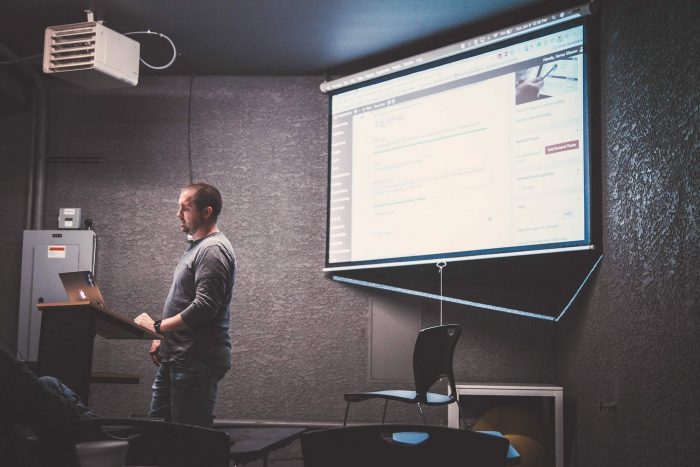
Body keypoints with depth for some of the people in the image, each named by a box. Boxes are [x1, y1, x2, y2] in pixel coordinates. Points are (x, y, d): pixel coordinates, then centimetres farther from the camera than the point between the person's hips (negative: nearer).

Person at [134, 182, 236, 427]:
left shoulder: (213, 250, -14)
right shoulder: (196, 246, 18)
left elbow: (203, 308, -23)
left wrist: (157, 327, -17)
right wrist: (163, 338, 15)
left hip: (196, 361, -10)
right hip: (176, 357, 10)